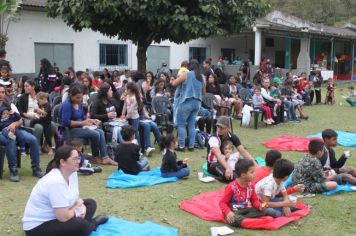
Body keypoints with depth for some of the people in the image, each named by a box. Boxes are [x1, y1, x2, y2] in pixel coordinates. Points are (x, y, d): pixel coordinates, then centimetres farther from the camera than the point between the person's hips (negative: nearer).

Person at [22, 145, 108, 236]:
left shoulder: (72, 173, -4)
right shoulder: (56, 182, -31)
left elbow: (75, 198, 11)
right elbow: (64, 217, -31)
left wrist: (80, 206, -13)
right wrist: (78, 208, -10)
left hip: (55, 216, 10)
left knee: (90, 203, 11)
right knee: (81, 226, -27)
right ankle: (92, 224, 3)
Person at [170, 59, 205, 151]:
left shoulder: (186, 74, -7)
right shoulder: (201, 77, 9)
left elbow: (174, 84, -3)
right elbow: (203, 92, 19)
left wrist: (171, 81, 18)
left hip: (186, 102, -6)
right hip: (197, 102, 6)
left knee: (181, 124, 2)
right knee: (192, 125, 12)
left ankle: (181, 146, 0)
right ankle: (191, 145, 11)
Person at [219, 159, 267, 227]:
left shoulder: (250, 185, 1)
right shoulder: (232, 187, -17)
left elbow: (254, 200, 12)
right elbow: (223, 202, -15)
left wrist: (259, 205, -12)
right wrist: (228, 212, -33)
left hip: (246, 209, 6)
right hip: (234, 212, -6)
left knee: (263, 211, -18)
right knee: (233, 220, -39)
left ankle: (241, 219, -22)